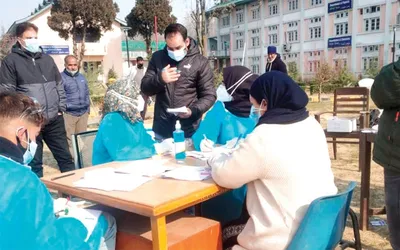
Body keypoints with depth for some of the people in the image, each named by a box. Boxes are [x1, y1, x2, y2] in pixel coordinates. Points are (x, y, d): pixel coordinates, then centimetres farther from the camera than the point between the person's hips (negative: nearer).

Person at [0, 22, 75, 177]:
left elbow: (59, 85, 17)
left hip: (54, 120, 4)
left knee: (65, 157, 12)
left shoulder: (47, 59, 13)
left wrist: (61, 108, 7)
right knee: (34, 163, 6)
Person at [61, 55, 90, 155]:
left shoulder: (82, 77, 16)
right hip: (68, 114, -6)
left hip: (83, 113, 6)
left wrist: (88, 108, 19)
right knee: (69, 139, -6)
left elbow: (87, 93, 22)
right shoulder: (61, 77, -6)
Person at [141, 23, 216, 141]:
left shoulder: (200, 62, -2)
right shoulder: (158, 57, 5)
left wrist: (193, 110, -19)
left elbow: (209, 95, -2)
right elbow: (145, 89, 5)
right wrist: (159, 79, -15)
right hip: (162, 128, 2)